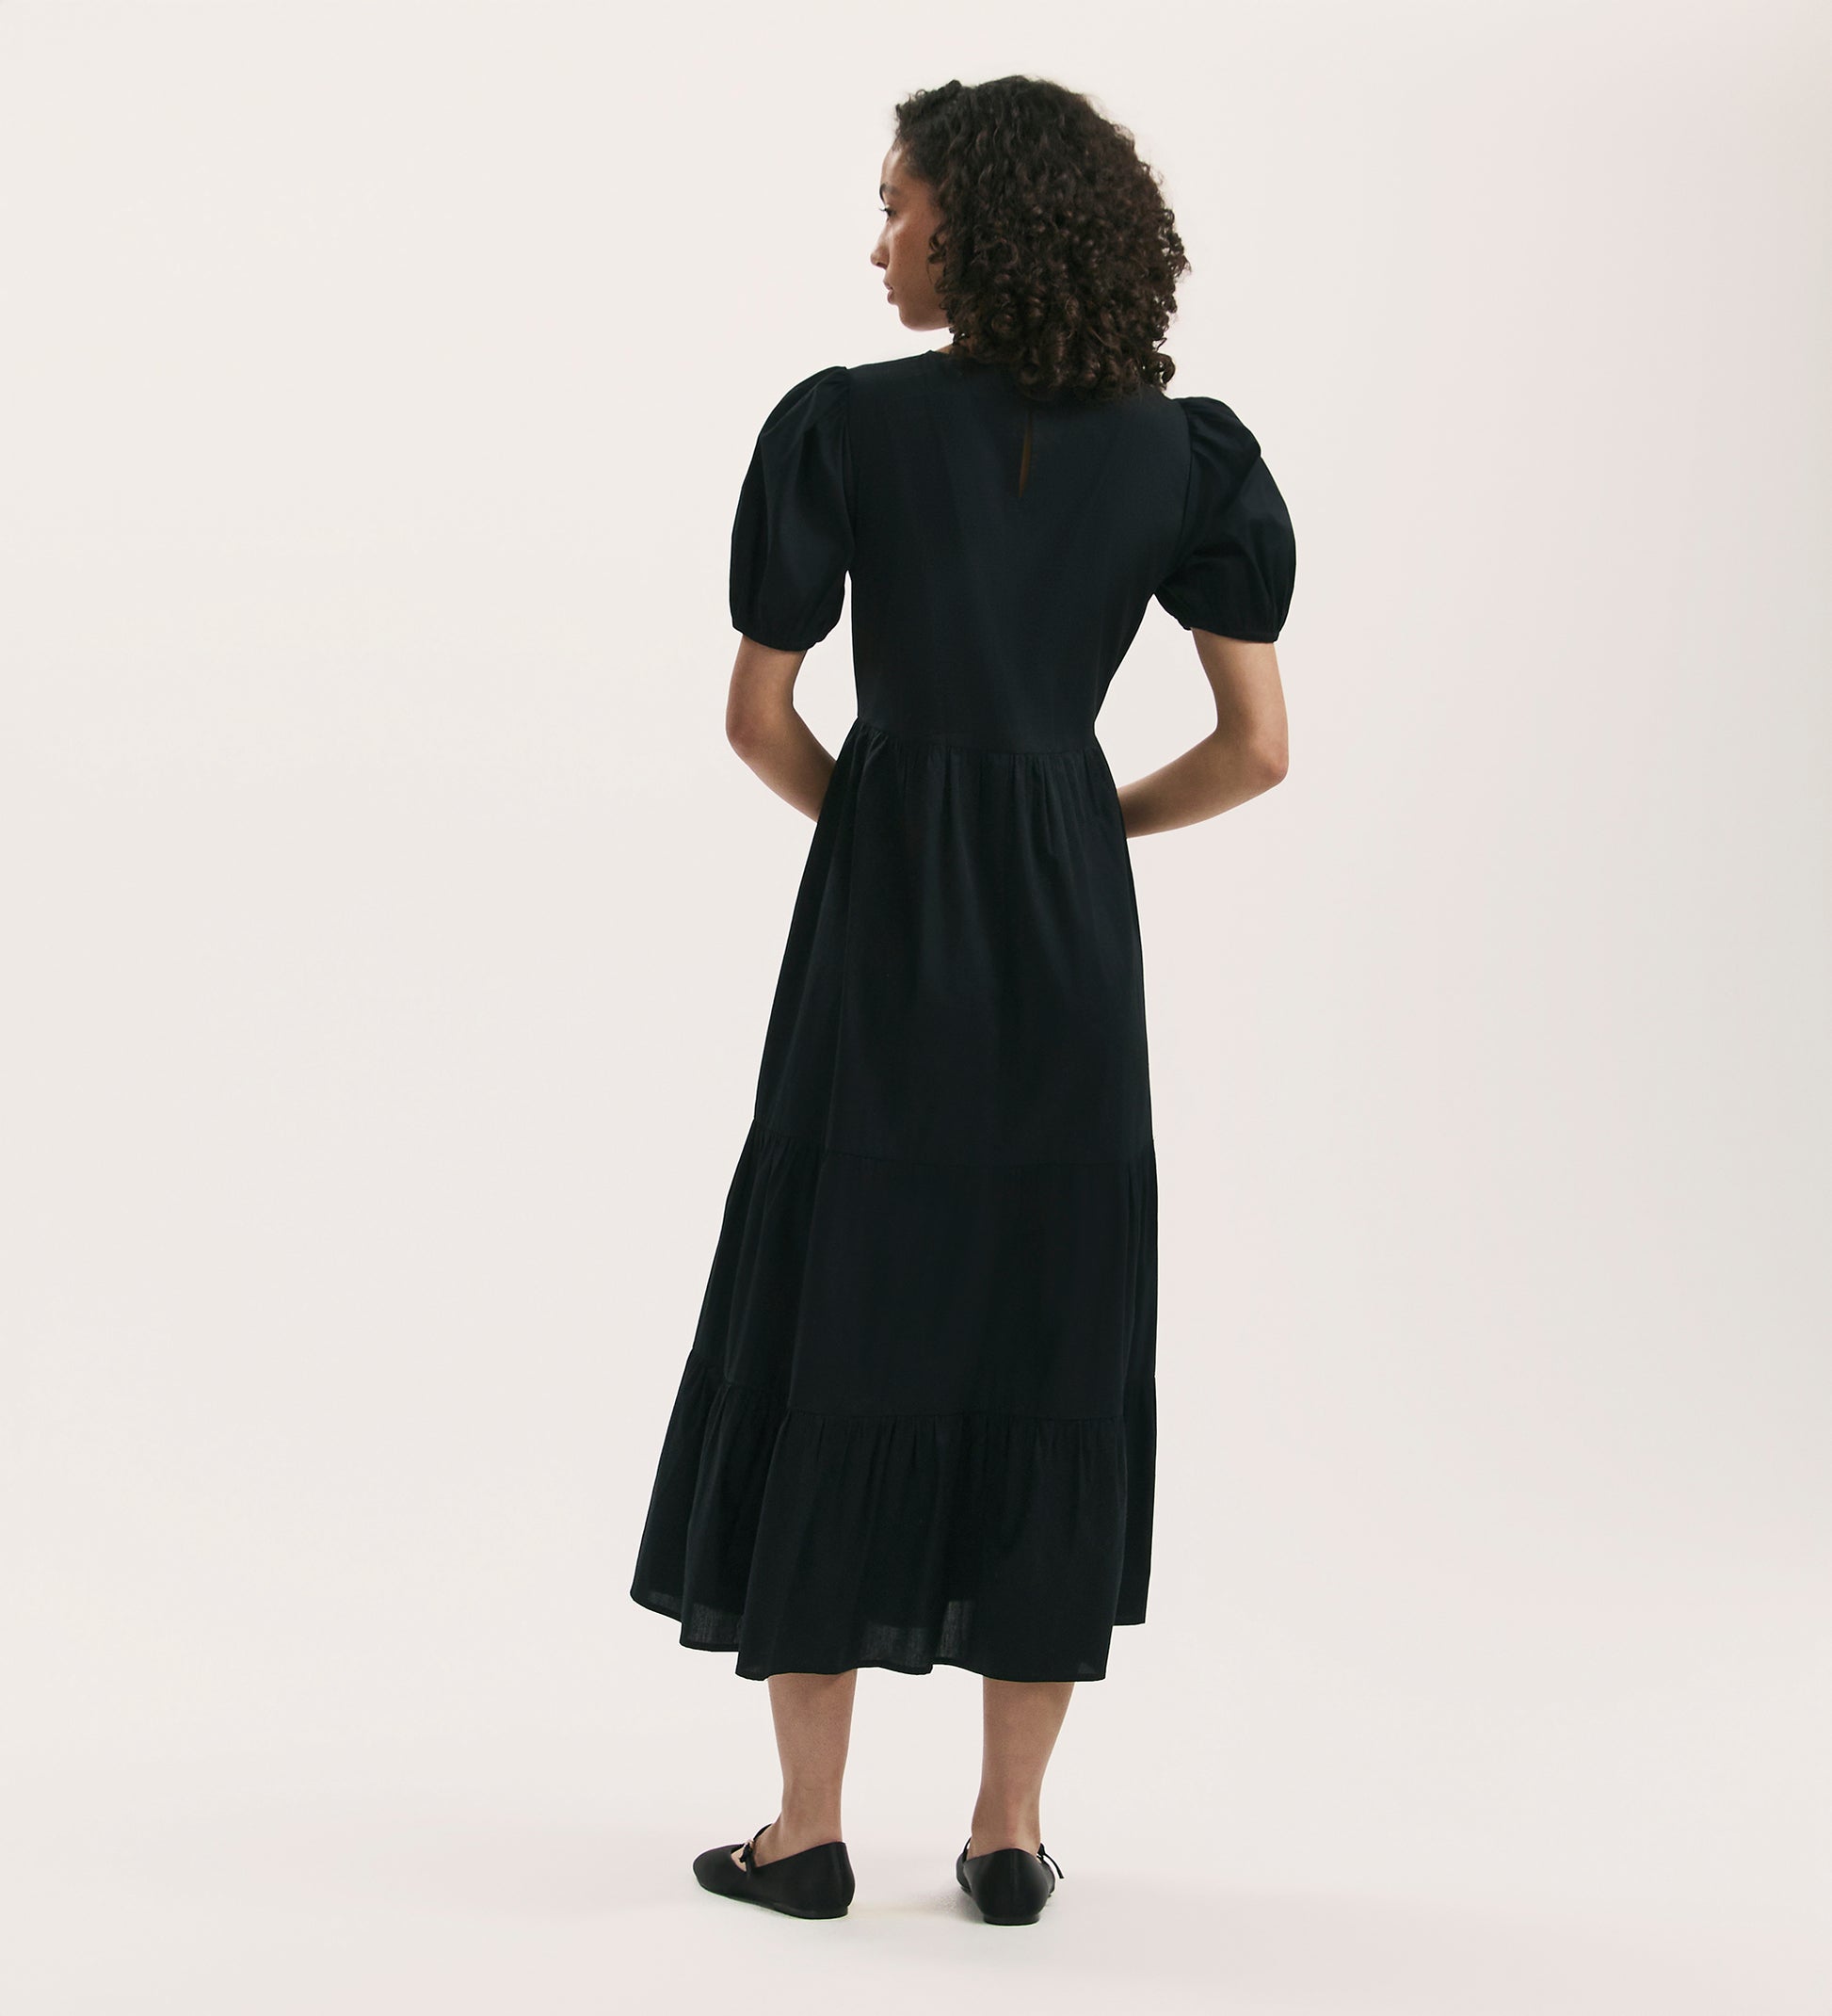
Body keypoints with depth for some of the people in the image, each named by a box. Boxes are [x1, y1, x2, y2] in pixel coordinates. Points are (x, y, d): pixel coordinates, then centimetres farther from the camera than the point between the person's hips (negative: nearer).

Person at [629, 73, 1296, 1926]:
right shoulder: (1178, 452, 1)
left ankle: (809, 1828, 9)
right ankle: (1009, 1831, 12)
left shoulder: (849, 426, -5)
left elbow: (759, 715, -2)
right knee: (1045, 1343, 8)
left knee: (837, 1325, 6)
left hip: (882, 929, -2)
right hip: (1068, 935, 2)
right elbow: (1257, 749, -2)